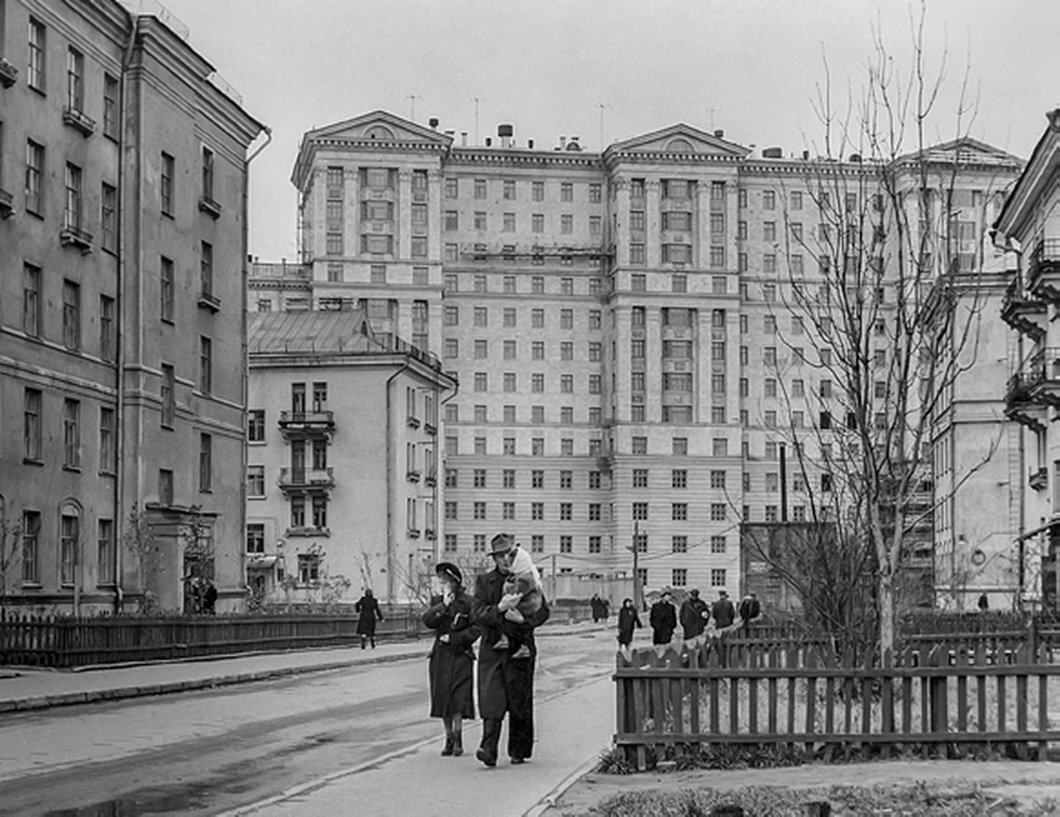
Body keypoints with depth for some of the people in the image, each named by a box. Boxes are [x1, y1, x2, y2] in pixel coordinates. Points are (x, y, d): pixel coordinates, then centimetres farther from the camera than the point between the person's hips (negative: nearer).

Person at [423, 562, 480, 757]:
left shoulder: (468, 602, -3)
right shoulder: (437, 601, 11)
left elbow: (476, 629, -7)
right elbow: (427, 621, -5)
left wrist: (453, 638, -12)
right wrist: (443, 605, -14)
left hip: (460, 655, -4)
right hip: (440, 656, 4)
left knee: (458, 696, -11)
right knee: (442, 697, 4)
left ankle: (458, 738, -3)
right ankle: (449, 738, 13)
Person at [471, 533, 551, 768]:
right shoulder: (484, 581, 6)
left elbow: (543, 610, -1)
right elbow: (477, 612, -6)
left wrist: (523, 623, -19)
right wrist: (500, 609, -23)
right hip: (492, 649, 0)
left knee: (520, 701, 4)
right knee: (491, 698, -12)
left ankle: (519, 751, 16)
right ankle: (489, 749, -18)